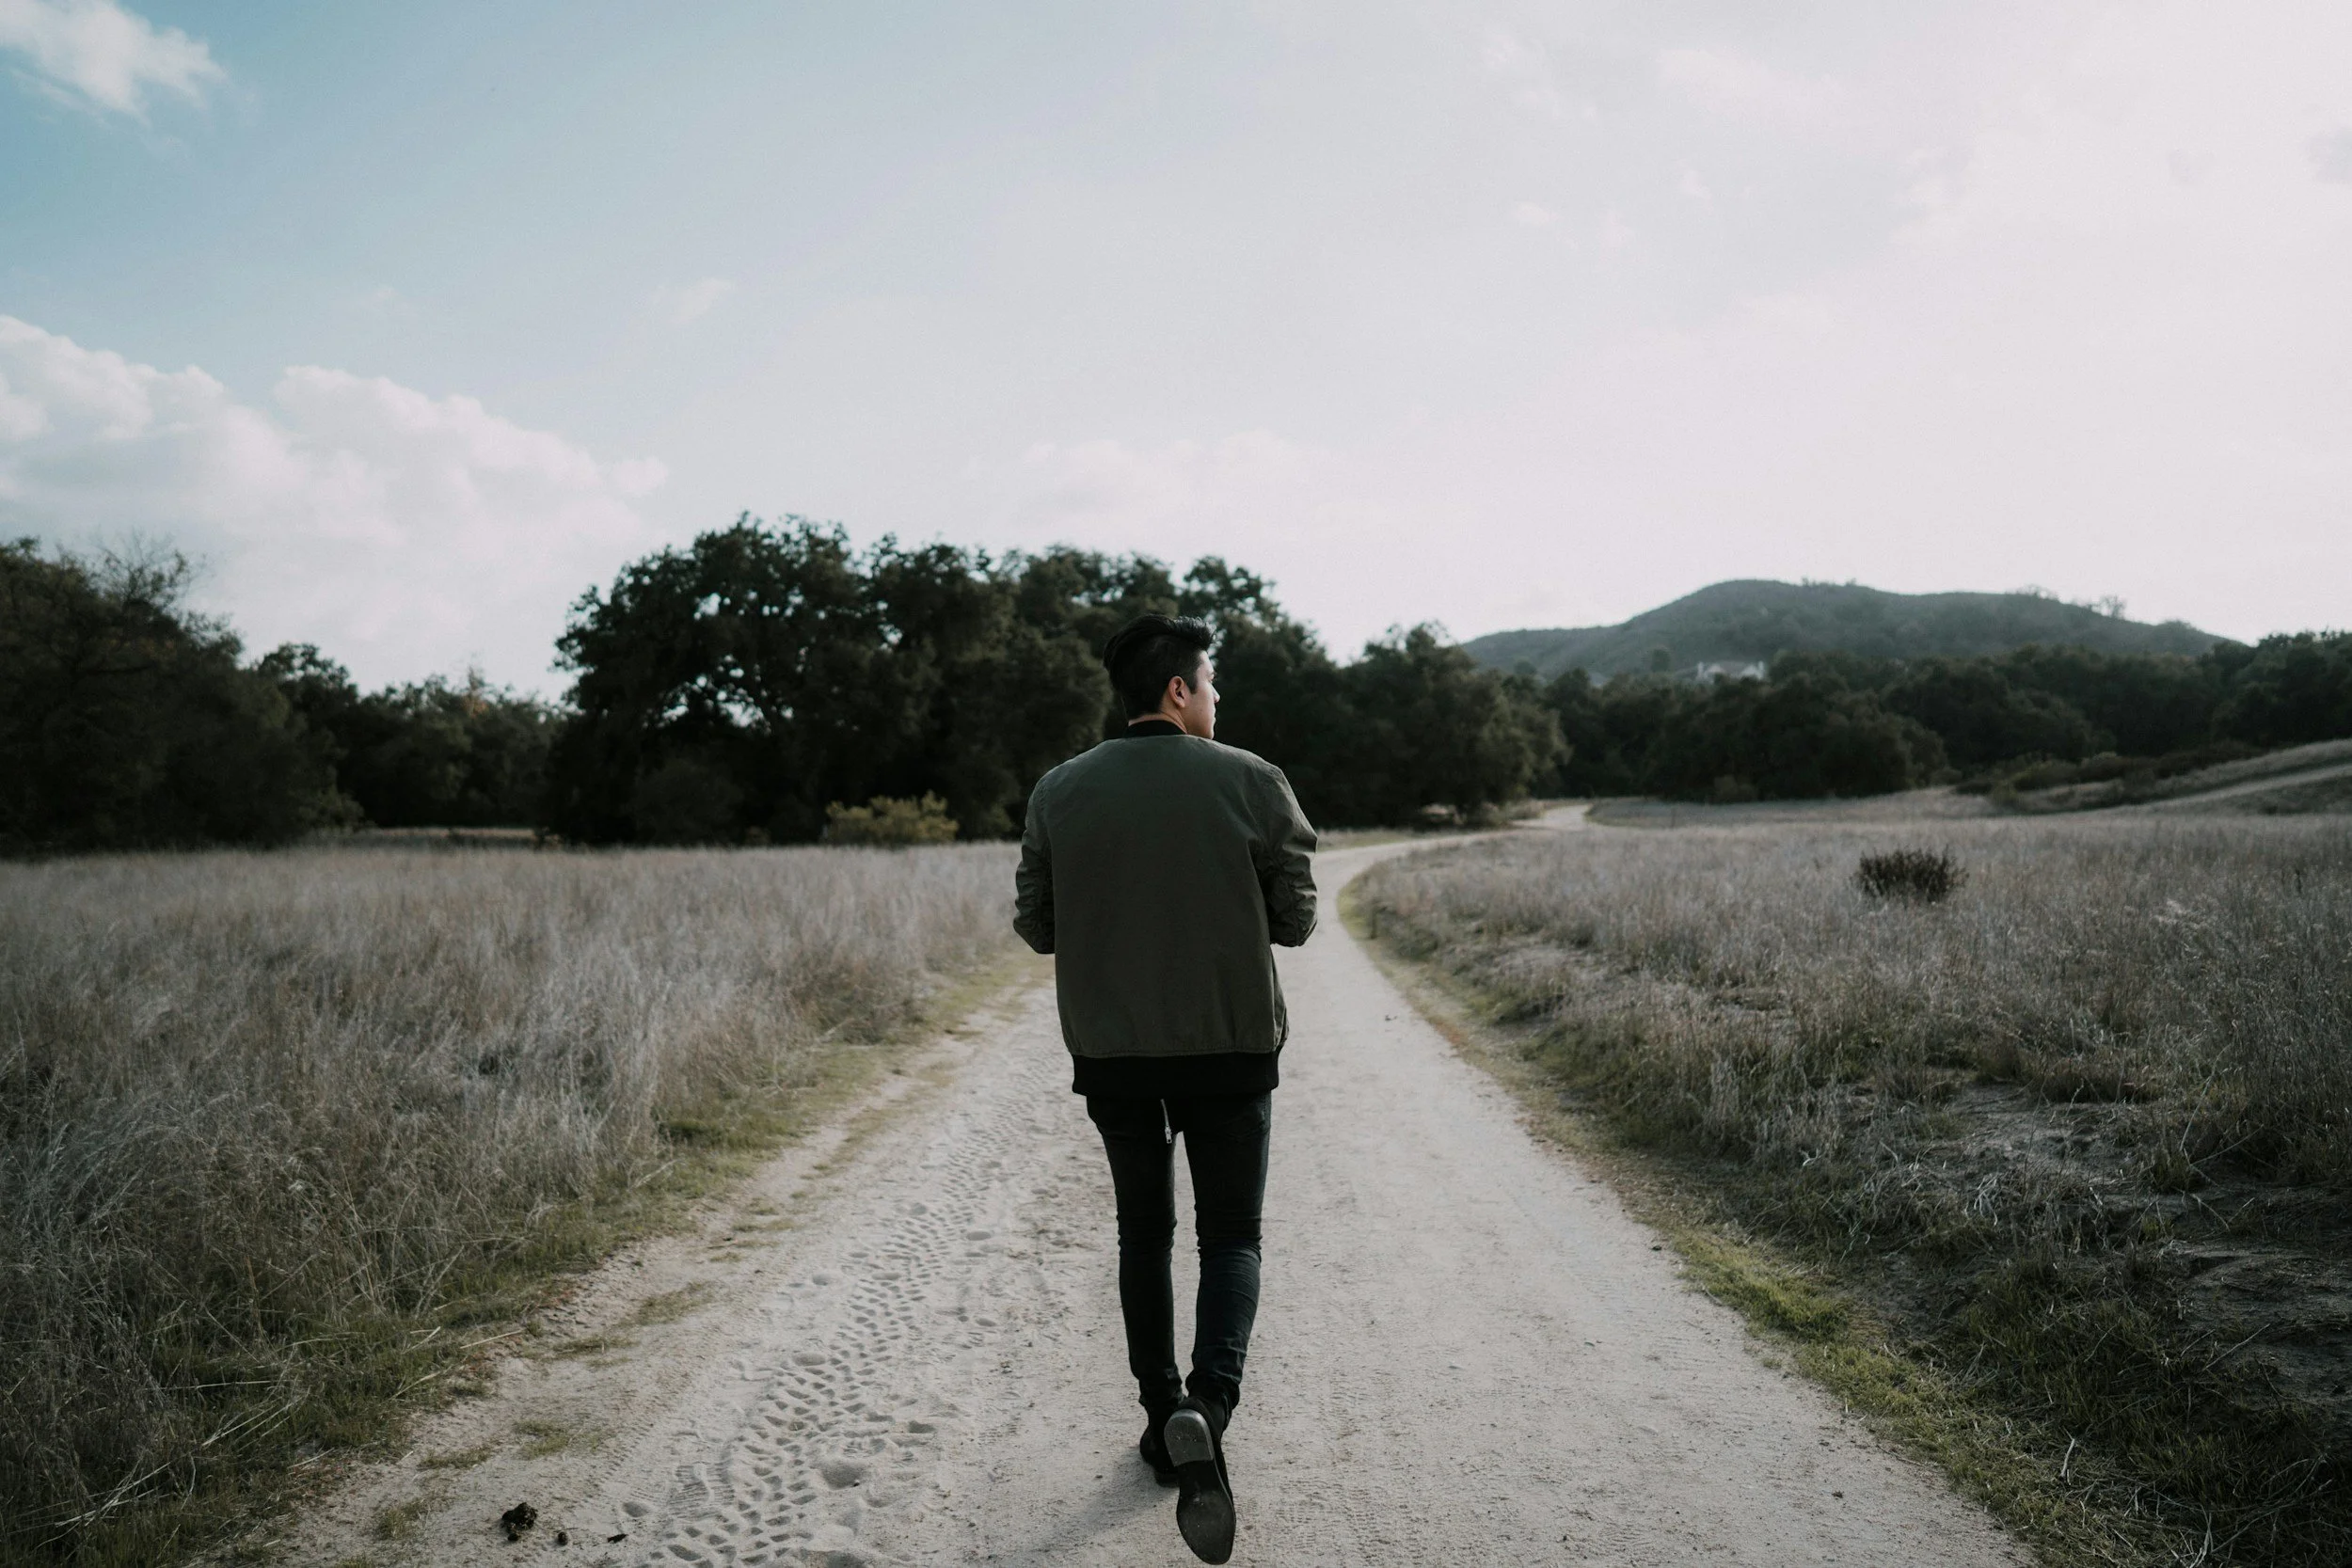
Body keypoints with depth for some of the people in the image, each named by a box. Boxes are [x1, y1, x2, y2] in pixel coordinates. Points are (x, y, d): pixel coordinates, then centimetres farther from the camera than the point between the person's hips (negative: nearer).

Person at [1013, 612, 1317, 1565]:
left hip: (1109, 1050, 3)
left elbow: (1036, 928, 2)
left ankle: (1164, 1419, 26)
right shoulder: (1252, 782, -8)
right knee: (1230, 1236, 9)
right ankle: (1207, 1403, -13)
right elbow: (1294, 920, -4)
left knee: (1144, 1233, 19)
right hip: (1230, 1046, -2)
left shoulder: (1058, 792, -2)